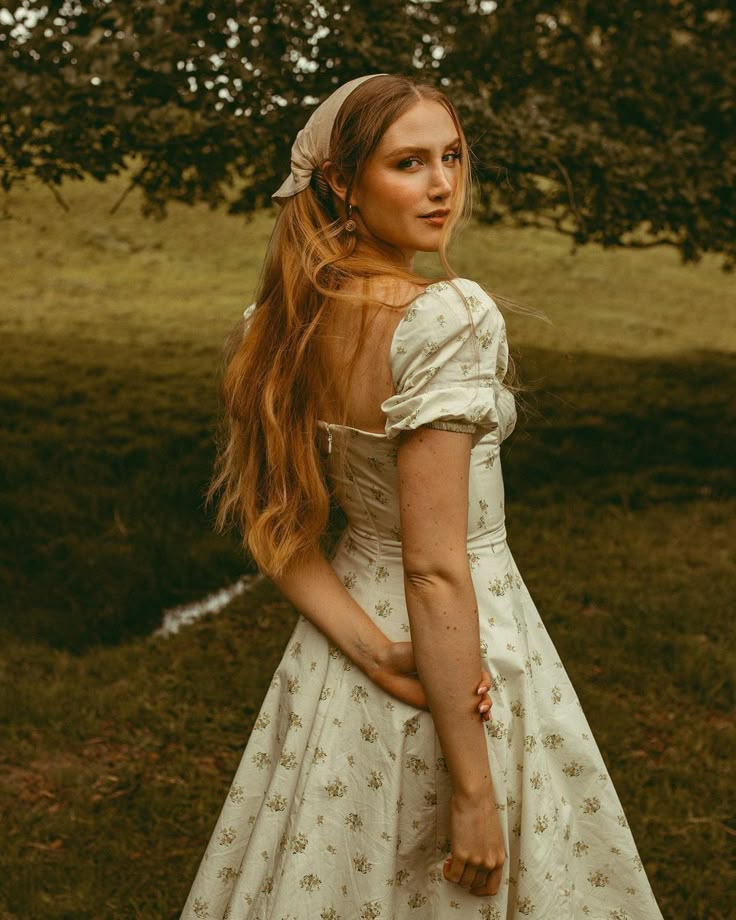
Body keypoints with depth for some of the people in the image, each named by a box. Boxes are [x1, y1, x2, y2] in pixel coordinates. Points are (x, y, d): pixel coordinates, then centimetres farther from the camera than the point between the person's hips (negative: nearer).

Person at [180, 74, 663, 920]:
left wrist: (374, 651, -12)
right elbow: (435, 571, -26)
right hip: (466, 660, -7)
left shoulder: (288, 319, -2)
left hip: (338, 646, 7)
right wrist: (474, 789, -21)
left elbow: (279, 533, -1)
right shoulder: (448, 316, -24)